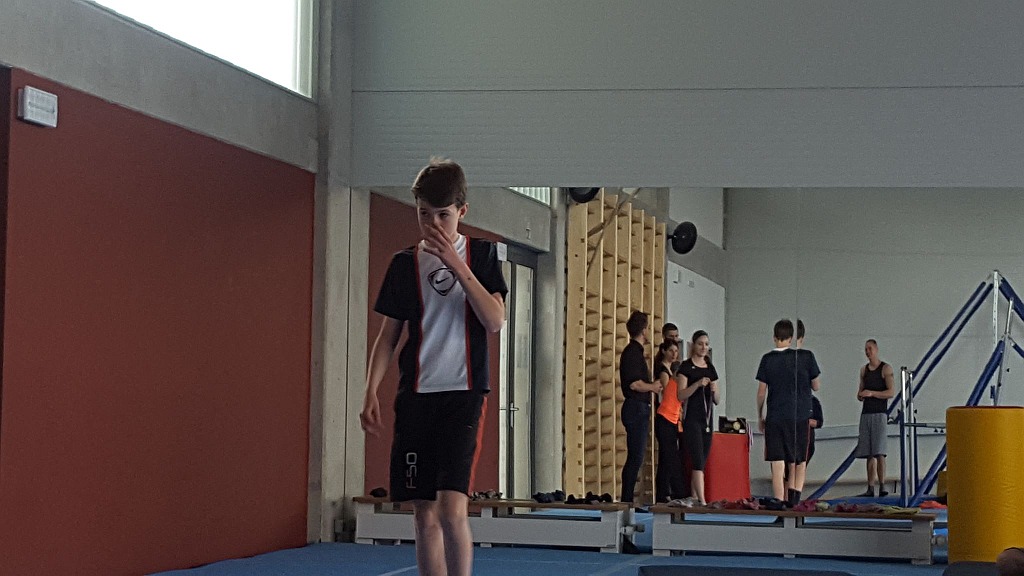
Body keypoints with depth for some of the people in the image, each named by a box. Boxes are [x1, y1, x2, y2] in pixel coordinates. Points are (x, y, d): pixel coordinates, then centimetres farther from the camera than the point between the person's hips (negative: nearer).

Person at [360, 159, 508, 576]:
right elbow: (388, 334, 11)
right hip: (415, 396, 3)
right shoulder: (404, 264, 9)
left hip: (463, 393, -3)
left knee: (451, 509, -17)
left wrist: (456, 264, -14)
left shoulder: (480, 254, 4)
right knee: (424, 515, 4)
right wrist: (371, 392, 0)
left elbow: (495, 321, -9)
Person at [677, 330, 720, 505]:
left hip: (707, 419, 6)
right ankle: (702, 501, -20)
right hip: (692, 419, -6)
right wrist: (698, 384, -23)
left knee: (701, 463, 5)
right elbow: (680, 395, -11)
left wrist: (714, 391, -6)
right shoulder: (686, 367, -3)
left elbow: (717, 400, 15)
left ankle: (694, 499, 9)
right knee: (698, 462, -14)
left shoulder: (711, 369, 14)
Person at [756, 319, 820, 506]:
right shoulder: (805, 357, -3)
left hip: (775, 418, 0)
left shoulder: (768, 359, -2)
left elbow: (761, 392, 1)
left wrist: (760, 417, 13)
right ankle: (793, 502, -4)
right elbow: (816, 386, 6)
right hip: (800, 417, 0)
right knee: (798, 463, 10)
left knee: (778, 466, 0)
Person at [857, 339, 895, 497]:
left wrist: (872, 393, -18)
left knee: (879, 452, -15)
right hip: (866, 413, 6)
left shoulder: (886, 369, -1)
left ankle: (882, 486, -17)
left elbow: (892, 392, -10)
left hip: (880, 414, -6)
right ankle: (871, 488, 1)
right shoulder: (864, 370, 17)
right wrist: (860, 395, -1)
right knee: (869, 454, 2)